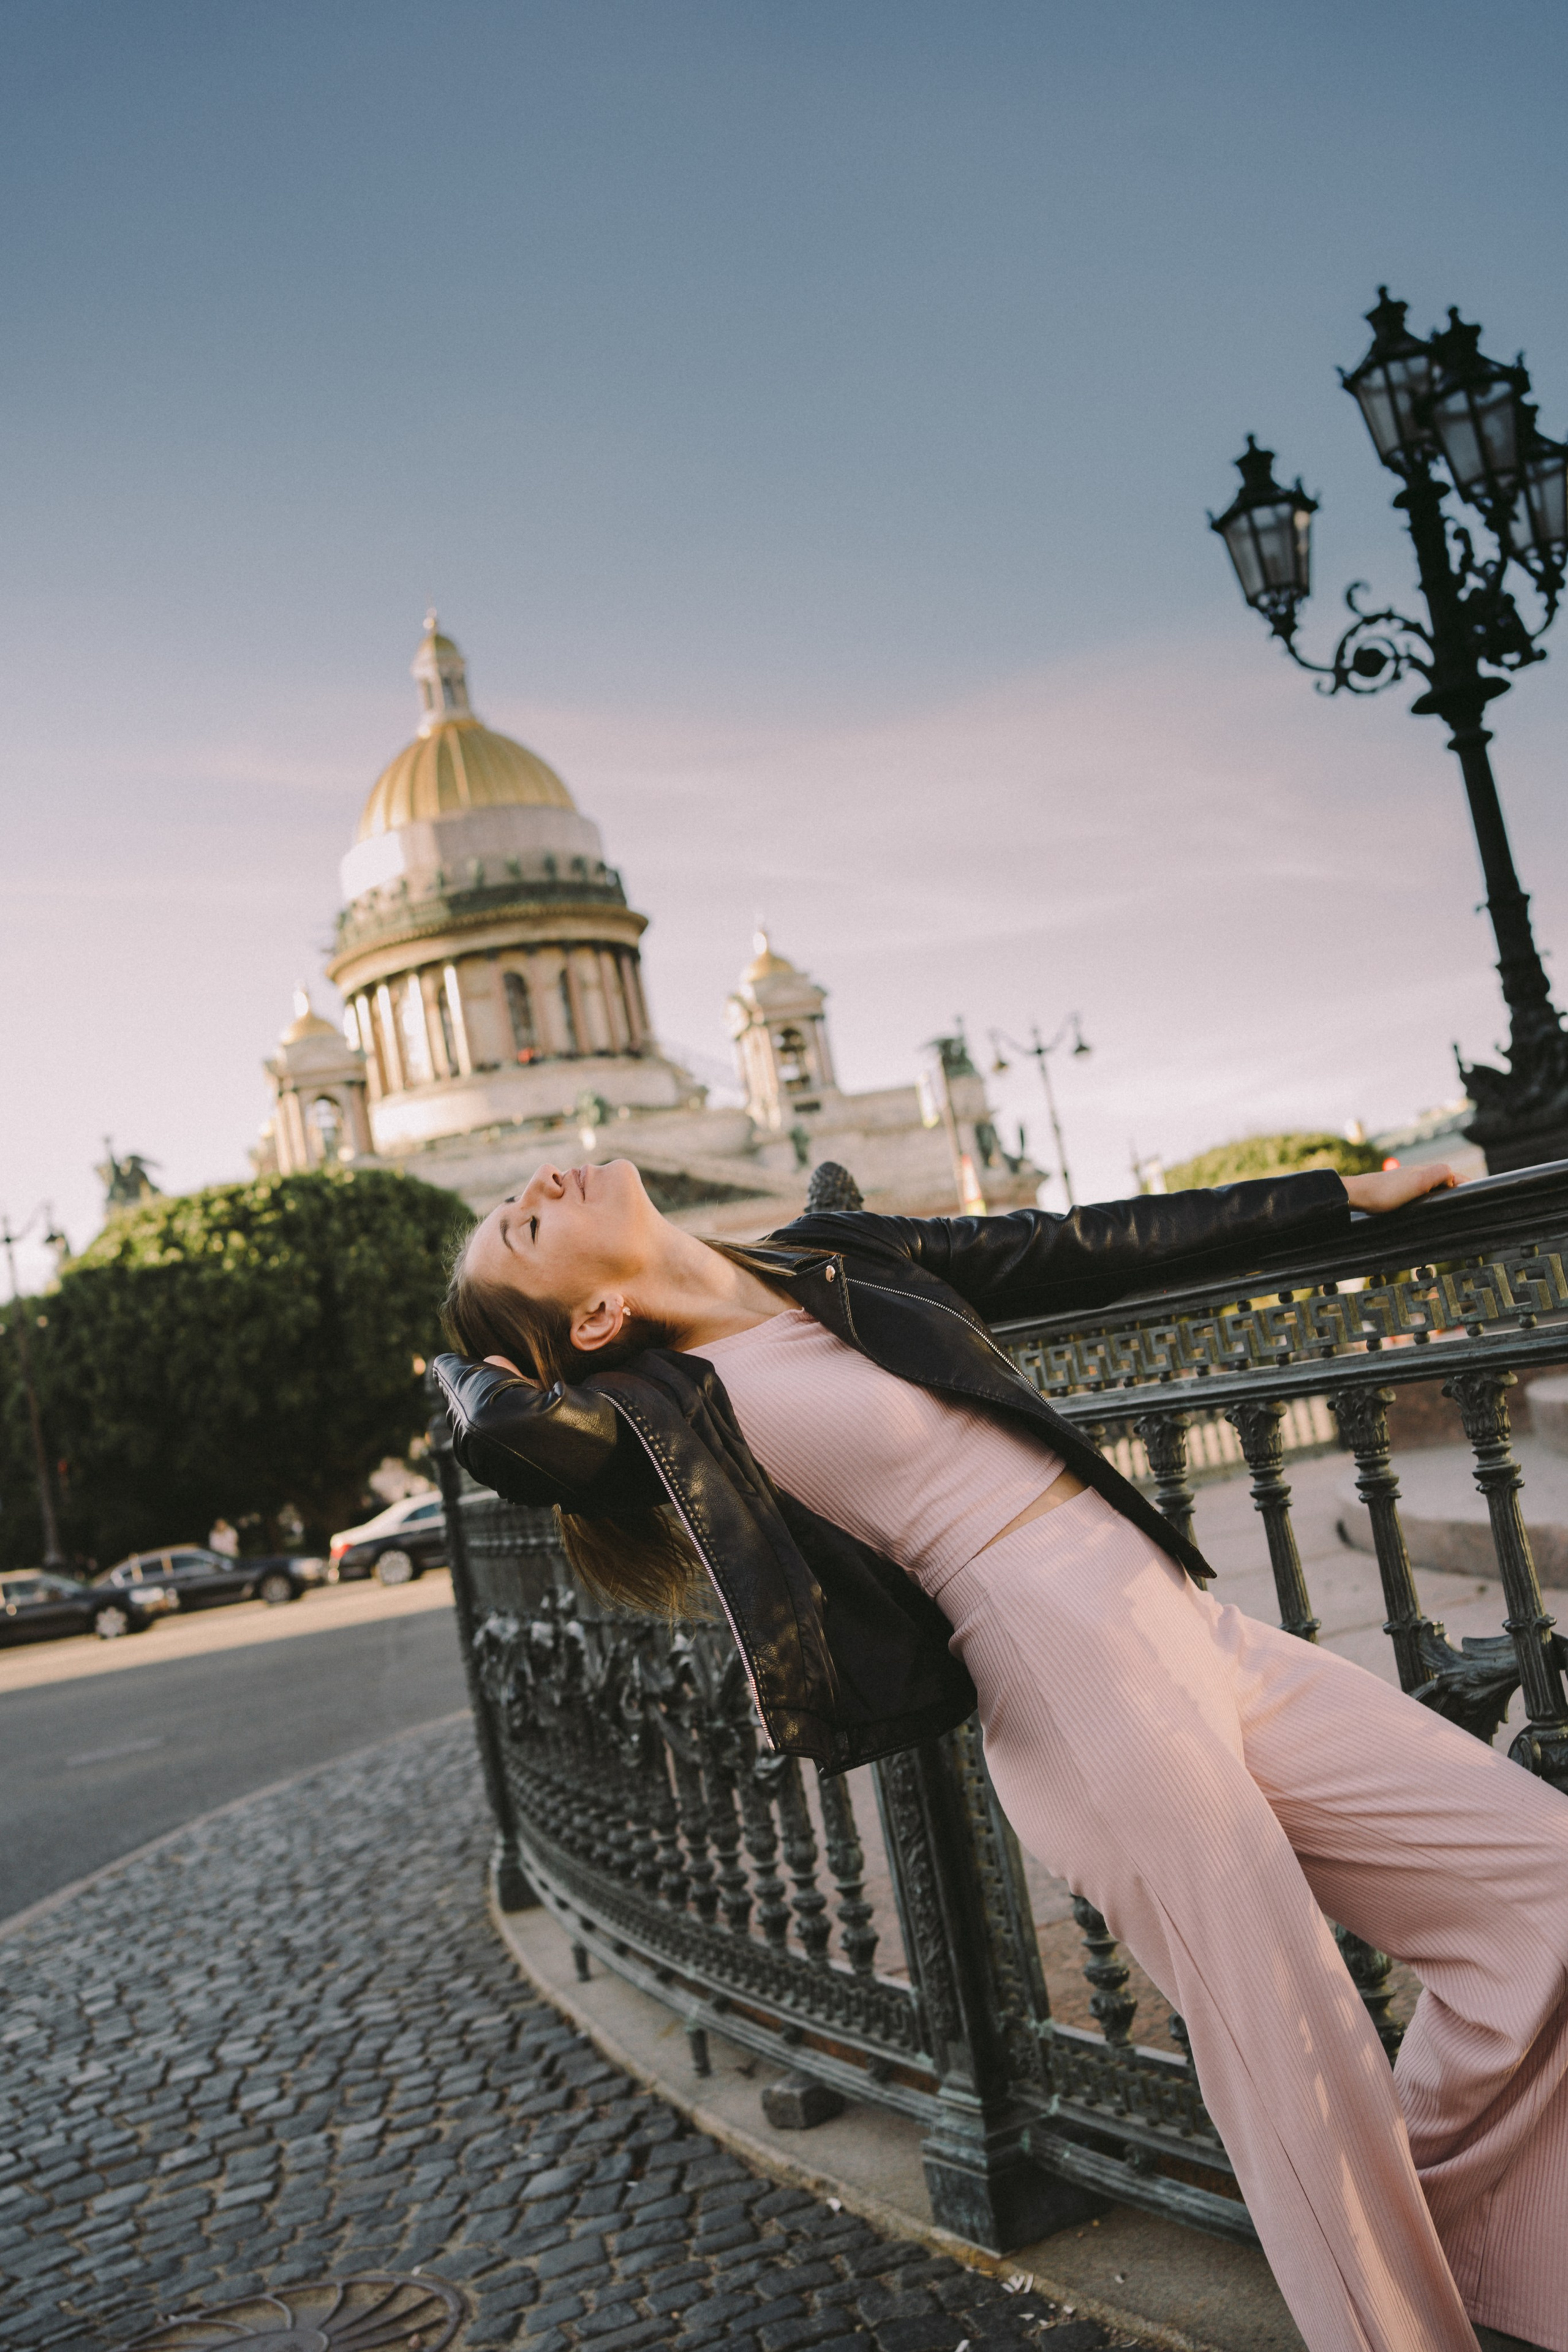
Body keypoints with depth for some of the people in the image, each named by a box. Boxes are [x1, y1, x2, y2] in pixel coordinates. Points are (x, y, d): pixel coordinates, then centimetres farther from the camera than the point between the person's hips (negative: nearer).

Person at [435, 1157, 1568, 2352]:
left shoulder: (842, 1257, 14)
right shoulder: (674, 1408, -6)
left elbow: (1090, 1249, 18)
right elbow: (505, 1436, -27)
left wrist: (1343, 1195, 22)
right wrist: (472, 1360, -2)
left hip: (1201, 1630, 7)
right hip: (1077, 1683, -7)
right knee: (1305, 2080, -6)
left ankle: (1412, 2198, 22)